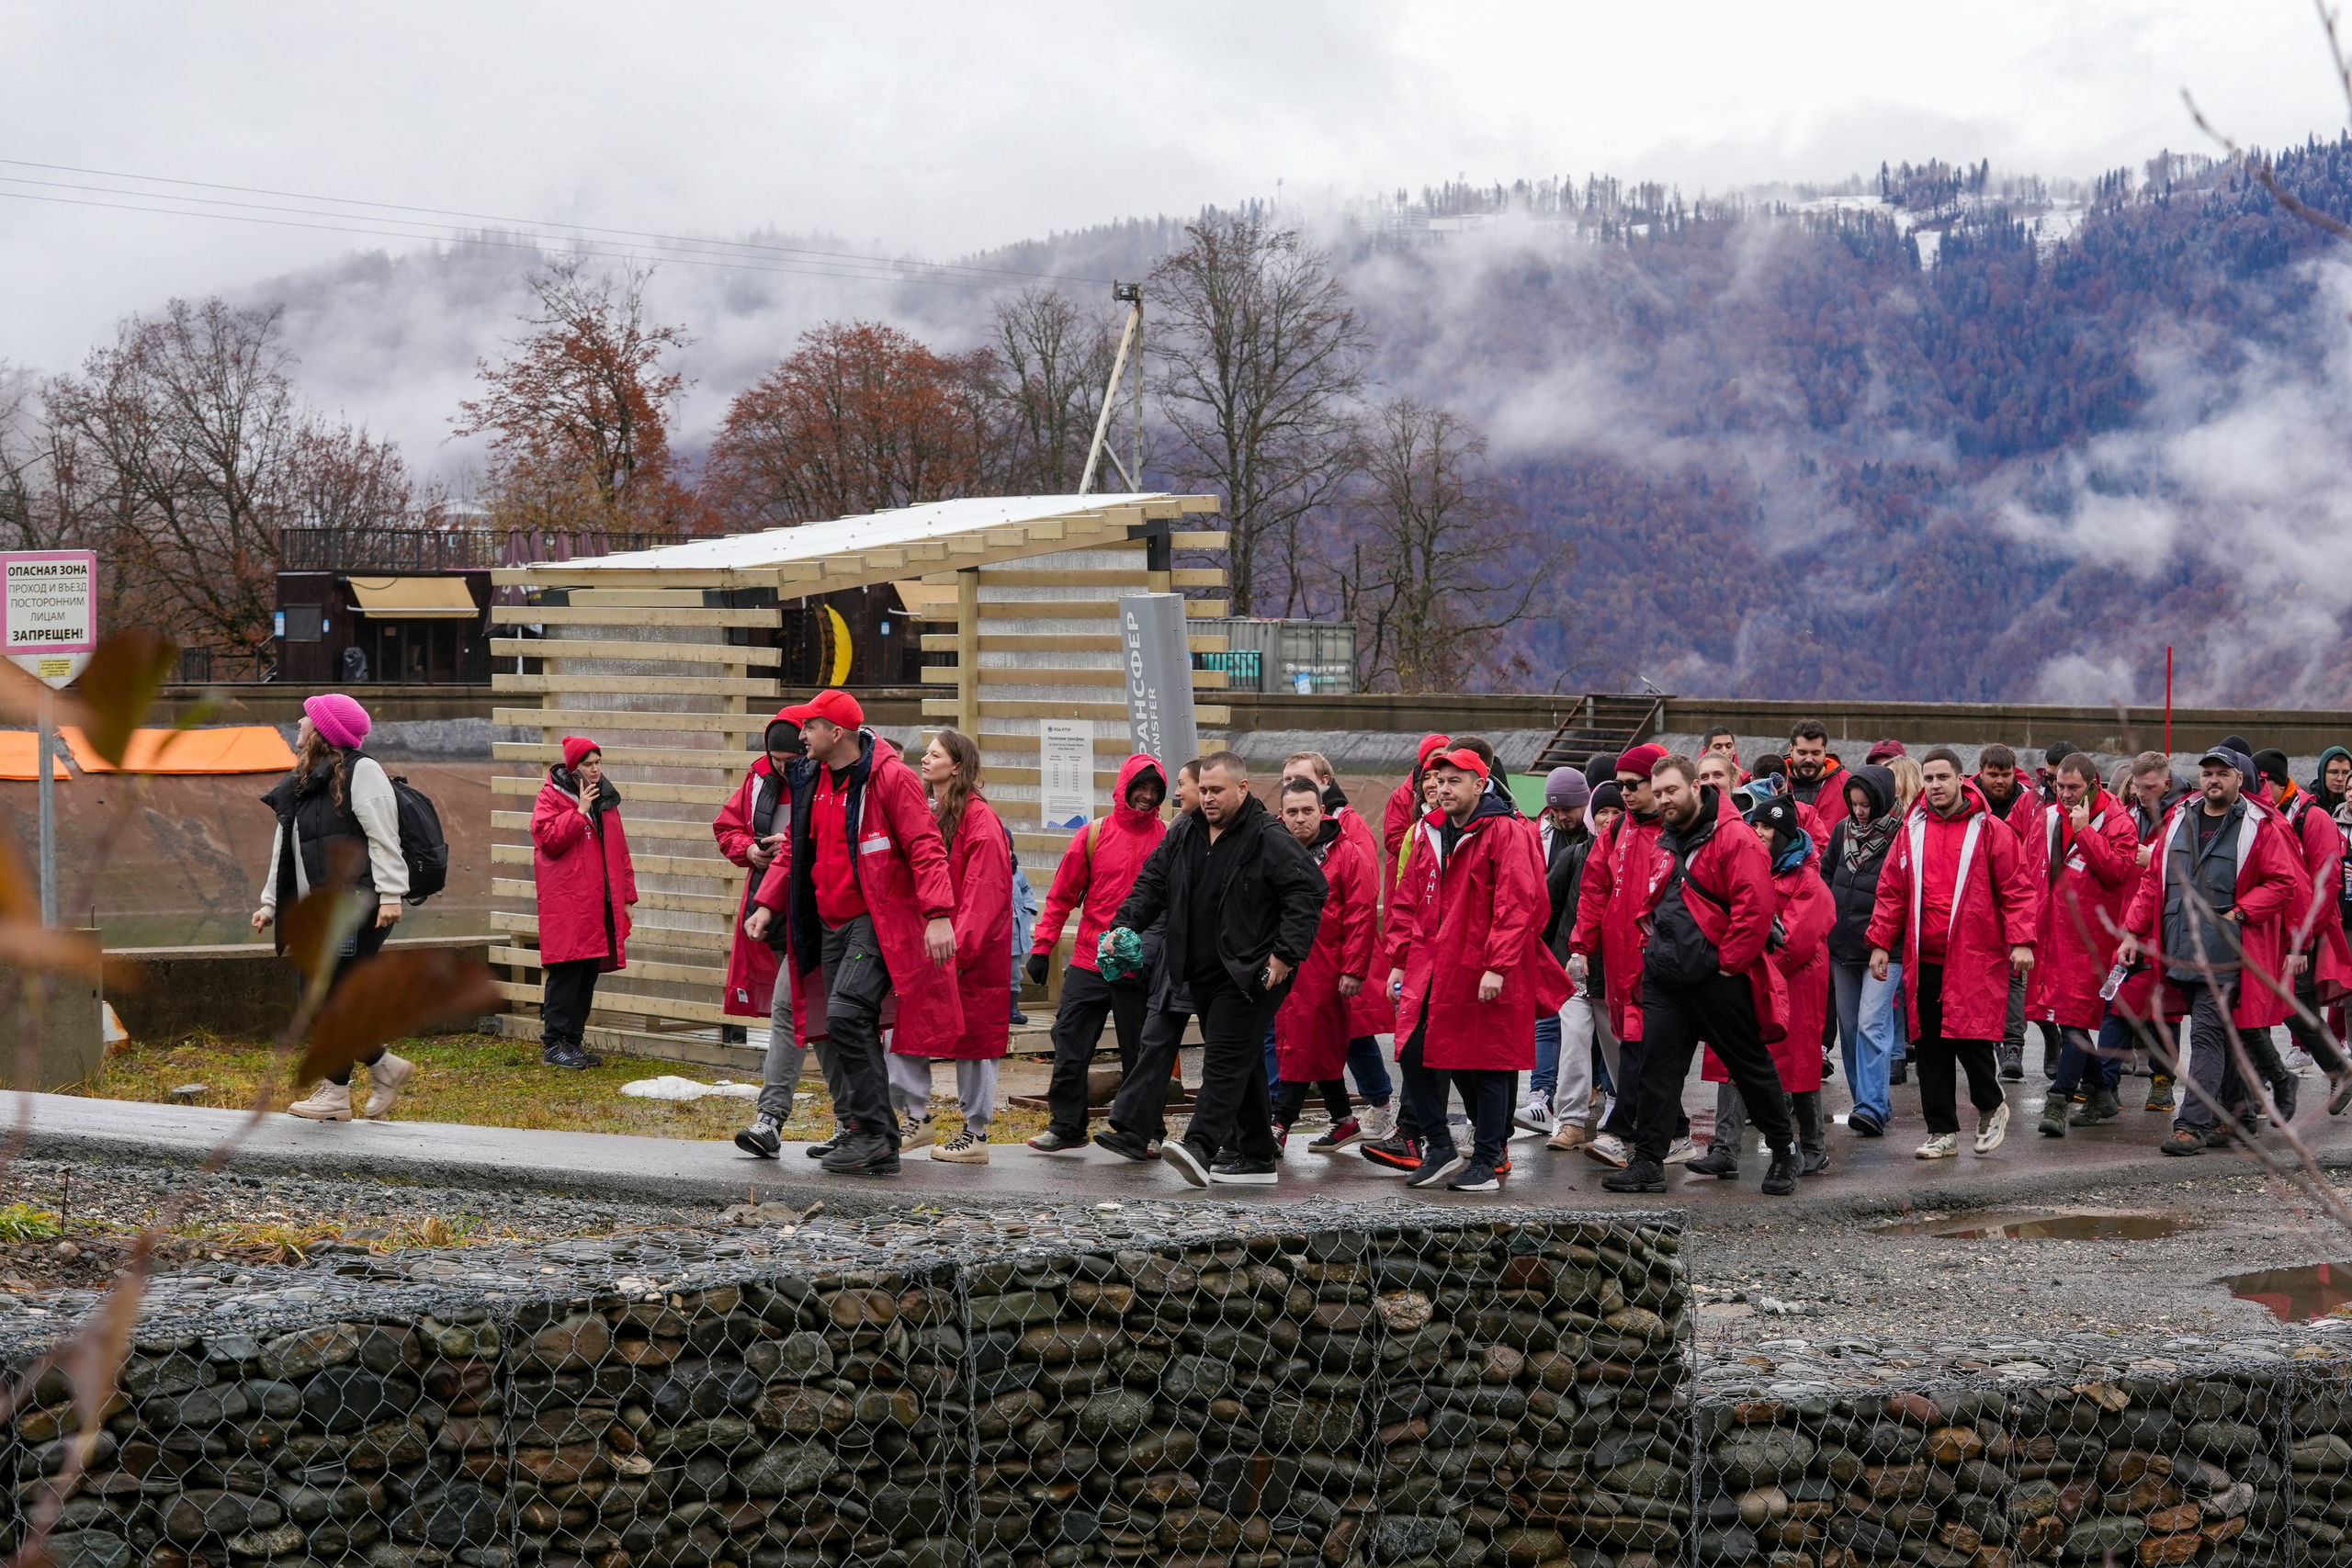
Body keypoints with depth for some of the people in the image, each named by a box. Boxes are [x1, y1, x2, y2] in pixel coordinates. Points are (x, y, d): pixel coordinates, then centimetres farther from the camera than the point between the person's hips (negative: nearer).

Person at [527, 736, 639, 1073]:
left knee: (589, 972, 7)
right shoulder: (552, 795, -2)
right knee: (567, 971, -10)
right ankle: (554, 1044, -5)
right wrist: (580, 811, -15)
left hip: (601, 902, 7)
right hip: (566, 903, -7)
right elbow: (548, 839, -14)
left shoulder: (605, 798, 17)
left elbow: (619, 849, 20)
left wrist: (626, 896, 17)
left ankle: (573, 1040, 14)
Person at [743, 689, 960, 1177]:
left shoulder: (890, 776, -11)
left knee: (846, 1014, -20)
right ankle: (856, 1129, 17)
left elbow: (925, 847, -15)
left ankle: (876, 1137, -14)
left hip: (877, 921, -8)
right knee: (841, 1027, 8)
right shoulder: (812, 783, 13)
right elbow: (795, 850, 22)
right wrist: (766, 903, 10)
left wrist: (938, 915, -24)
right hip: (831, 925, 8)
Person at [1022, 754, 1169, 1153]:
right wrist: (1041, 947, 1)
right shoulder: (1094, 835, 3)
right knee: (1070, 1046, -1)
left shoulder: (1168, 839, 2)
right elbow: (1062, 895, 6)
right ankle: (1066, 1126, 9)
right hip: (1089, 963, 1)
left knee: (1140, 1054, 5)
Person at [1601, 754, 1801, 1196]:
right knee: (1657, 1069, 0)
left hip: (1719, 978, -7)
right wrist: (1656, 950, 12)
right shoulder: (1662, 845, 14)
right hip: (1666, 979, 7)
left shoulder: (1733, 837, -12)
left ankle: (1784, 1151, 21)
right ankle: (1648, 1163, 2)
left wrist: (1729, 961, -16)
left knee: (1751, 1067, 6)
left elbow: (1756, 905, -19)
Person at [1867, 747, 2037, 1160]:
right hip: (1924, 961, 4)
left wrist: (2020, 941, -12)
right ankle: (1942, 1132, 14)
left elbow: (2018, 889, -2)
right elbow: (1891, 892, 13)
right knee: (1930, 1046, 5)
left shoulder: (1989, 830, -1)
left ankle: (1991, 1107, 18)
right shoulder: (1911, 831, 10)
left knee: (1970, 1039, -10)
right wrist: (1881, 942, 7)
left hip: (1975, 959, -4)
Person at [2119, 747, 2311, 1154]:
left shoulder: (2260, 827, -3)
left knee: (2208, 1033, -11)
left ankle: (2193, 1124, -13)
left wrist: (2238, 912, -13)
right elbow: (2153, 879, 15)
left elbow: (2286, 884, -5)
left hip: (2225, 951, -5)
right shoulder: (2180, 819, 12)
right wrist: (2133, 930, 8)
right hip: (2181, 949, 5)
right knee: (2221, 1033, 16)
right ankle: (2234, 1109, 29)